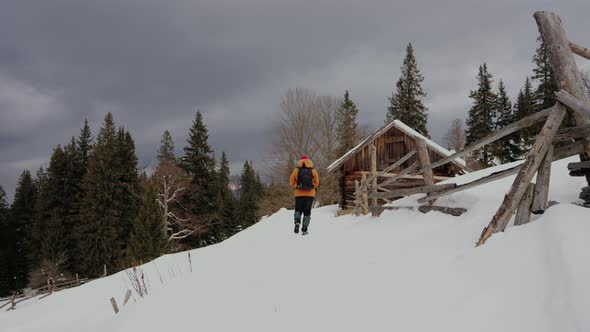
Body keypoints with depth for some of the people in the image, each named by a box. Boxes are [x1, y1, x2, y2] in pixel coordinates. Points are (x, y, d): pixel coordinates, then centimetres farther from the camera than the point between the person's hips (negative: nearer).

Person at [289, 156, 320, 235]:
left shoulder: (296, 170, 1)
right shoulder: (313, 171, 1)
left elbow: (291, 182, 4)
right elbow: (317, 183, 3)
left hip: (299, 194, 0)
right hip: (310, 194, 0)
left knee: (298, 210, 15)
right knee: (307, 212, 7)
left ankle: (297, 221, -12)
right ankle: (304, 228, -1)